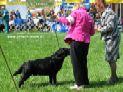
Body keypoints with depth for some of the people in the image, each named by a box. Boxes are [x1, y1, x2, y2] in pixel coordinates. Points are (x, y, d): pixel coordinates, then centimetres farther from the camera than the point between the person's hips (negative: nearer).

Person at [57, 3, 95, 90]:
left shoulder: (76, 12, 0)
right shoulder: (89, 17, 17)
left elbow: (68, 21, -15)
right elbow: (92, 32, 17)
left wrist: (59, 19, -1)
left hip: (76, 40, -6)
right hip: (86, 41, 6)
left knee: (76, 63, -2)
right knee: (83, 62, 15)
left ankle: (79, 84, -3)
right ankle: (85, 82, 20)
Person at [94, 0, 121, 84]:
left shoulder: (109, 12, -17)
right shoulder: (104, 13, 14)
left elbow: (110, 26, -25)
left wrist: (100, 29, -15)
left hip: (112, 38, -10)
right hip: (109, 38, 10)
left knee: (111, 59, -6)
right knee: (110, 58, 16)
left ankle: (113, 77, 4)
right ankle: (114, 76, 27)